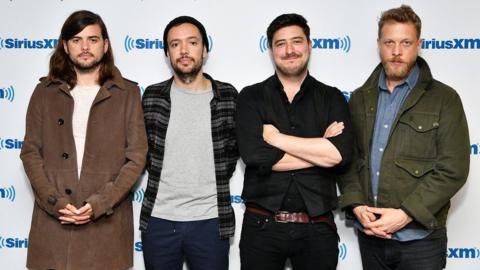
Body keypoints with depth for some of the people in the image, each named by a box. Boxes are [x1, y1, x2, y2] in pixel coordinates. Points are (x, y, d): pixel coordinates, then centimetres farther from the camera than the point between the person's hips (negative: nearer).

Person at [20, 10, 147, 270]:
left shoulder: (127, 93, 4)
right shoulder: (45, 92, 8)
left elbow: (136, 157, -1)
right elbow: (30, 152, 4)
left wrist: (98, 204, -12)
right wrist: (55, 202, -10)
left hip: (107, 221, -1)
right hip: (53, 219, 1)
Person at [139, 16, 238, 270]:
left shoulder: (228, 96, -2)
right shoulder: (152, 96, 1)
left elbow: (232, 147, 8)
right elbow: (142, 147, 11)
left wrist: (215, 181, 5)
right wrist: (162, 178, 7)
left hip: (210, 221, -1)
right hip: (158, 220, 1)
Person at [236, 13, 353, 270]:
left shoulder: (332, 98, 3)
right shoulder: (251, 97, 2)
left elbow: (340, 153, -14)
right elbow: (255, 155, -14)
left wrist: (276, 138, -12)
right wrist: (321, 147, -9)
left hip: (317, 228, 1)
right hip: (262, 226, 0)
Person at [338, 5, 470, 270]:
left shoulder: (444, 99, -4)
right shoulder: (360, 99, 9)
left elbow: (453, 169, -10)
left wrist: (406, 214, -15)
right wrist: (356, 205, -7)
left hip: (420, 239, -3)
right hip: (369, 235, 3)